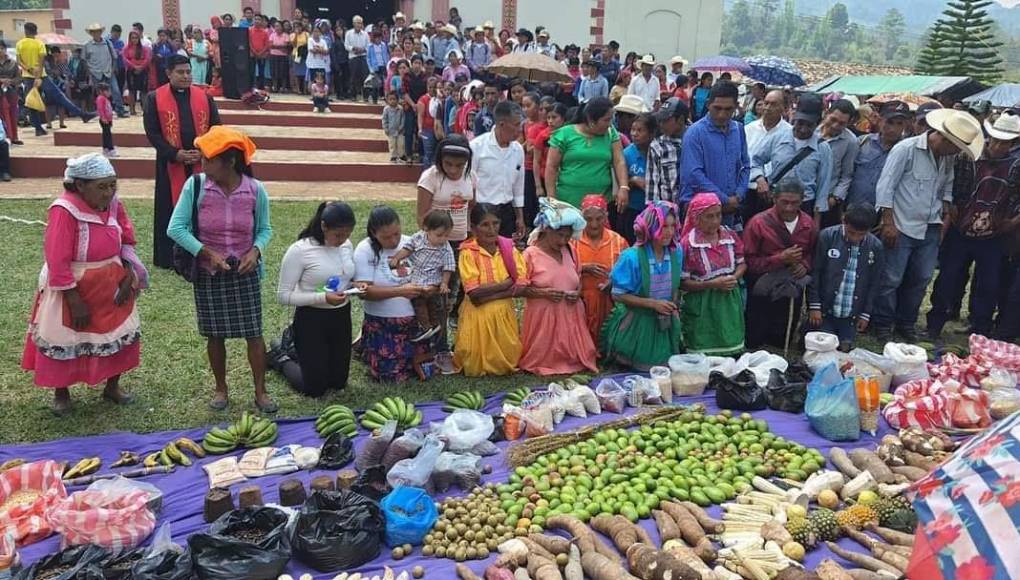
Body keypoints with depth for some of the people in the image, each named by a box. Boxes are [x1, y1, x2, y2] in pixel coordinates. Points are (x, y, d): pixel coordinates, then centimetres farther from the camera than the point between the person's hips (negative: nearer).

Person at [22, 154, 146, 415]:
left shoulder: (113, 204, -7)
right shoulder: (64, 211, -25)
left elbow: (127, 242, 5)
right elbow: (57, 263, -23)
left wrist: (129, 276, -8)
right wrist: (75, 301, -21)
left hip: (111, 285, 6)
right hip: (73, 288, -5)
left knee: (121, 334, 14)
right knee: (64, 342, 10)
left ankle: (112, 386, 35)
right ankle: (61, 394, 32)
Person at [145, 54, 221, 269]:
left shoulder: (204, 97, 6)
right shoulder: (155, 98, 0)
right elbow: (152, 132, -4)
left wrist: (203, 151, -9)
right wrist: (175, 154, -14)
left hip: (201, 163, 2)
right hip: (170, 164, -2)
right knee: (170, 209, 3)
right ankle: (167, 257, 12)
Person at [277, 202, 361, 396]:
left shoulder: (347, 245, -1)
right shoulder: (300, 250, -19)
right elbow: (284, 295, -17)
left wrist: (354, 285, -8)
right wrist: (322, 297, -28)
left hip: (342, 317, 6)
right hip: (312, 320, -6)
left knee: (339, 382, 17)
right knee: (315, 389, 3)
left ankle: (299, 352, 41)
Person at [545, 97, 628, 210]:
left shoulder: (611, 134, 9)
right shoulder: (564, 134, -1)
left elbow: (619, 162, 2)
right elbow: (551, 167, 0)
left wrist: (623, 187, -14)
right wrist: (551, 198, -5)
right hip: (568, 202, -2)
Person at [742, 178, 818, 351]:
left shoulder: (807, 223, 0)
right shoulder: (759, 223, -15)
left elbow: (812, 252, 15)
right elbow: (748, 262, -16)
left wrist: (805, 265, -7)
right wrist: (780, 259, -23)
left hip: (793, 295, 4)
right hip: (762, 295, -4)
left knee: (783, 342, 18)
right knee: (755, 343, 5)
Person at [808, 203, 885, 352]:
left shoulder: (876, 247, -3)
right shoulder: (827, 236, -11)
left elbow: (873, 283, 6)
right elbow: (814, 273, -6)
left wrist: (865, 314, 5)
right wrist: (814, 306, -8)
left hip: (851, 316, 2)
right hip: (824, 311, -2)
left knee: (844, 350, 3)